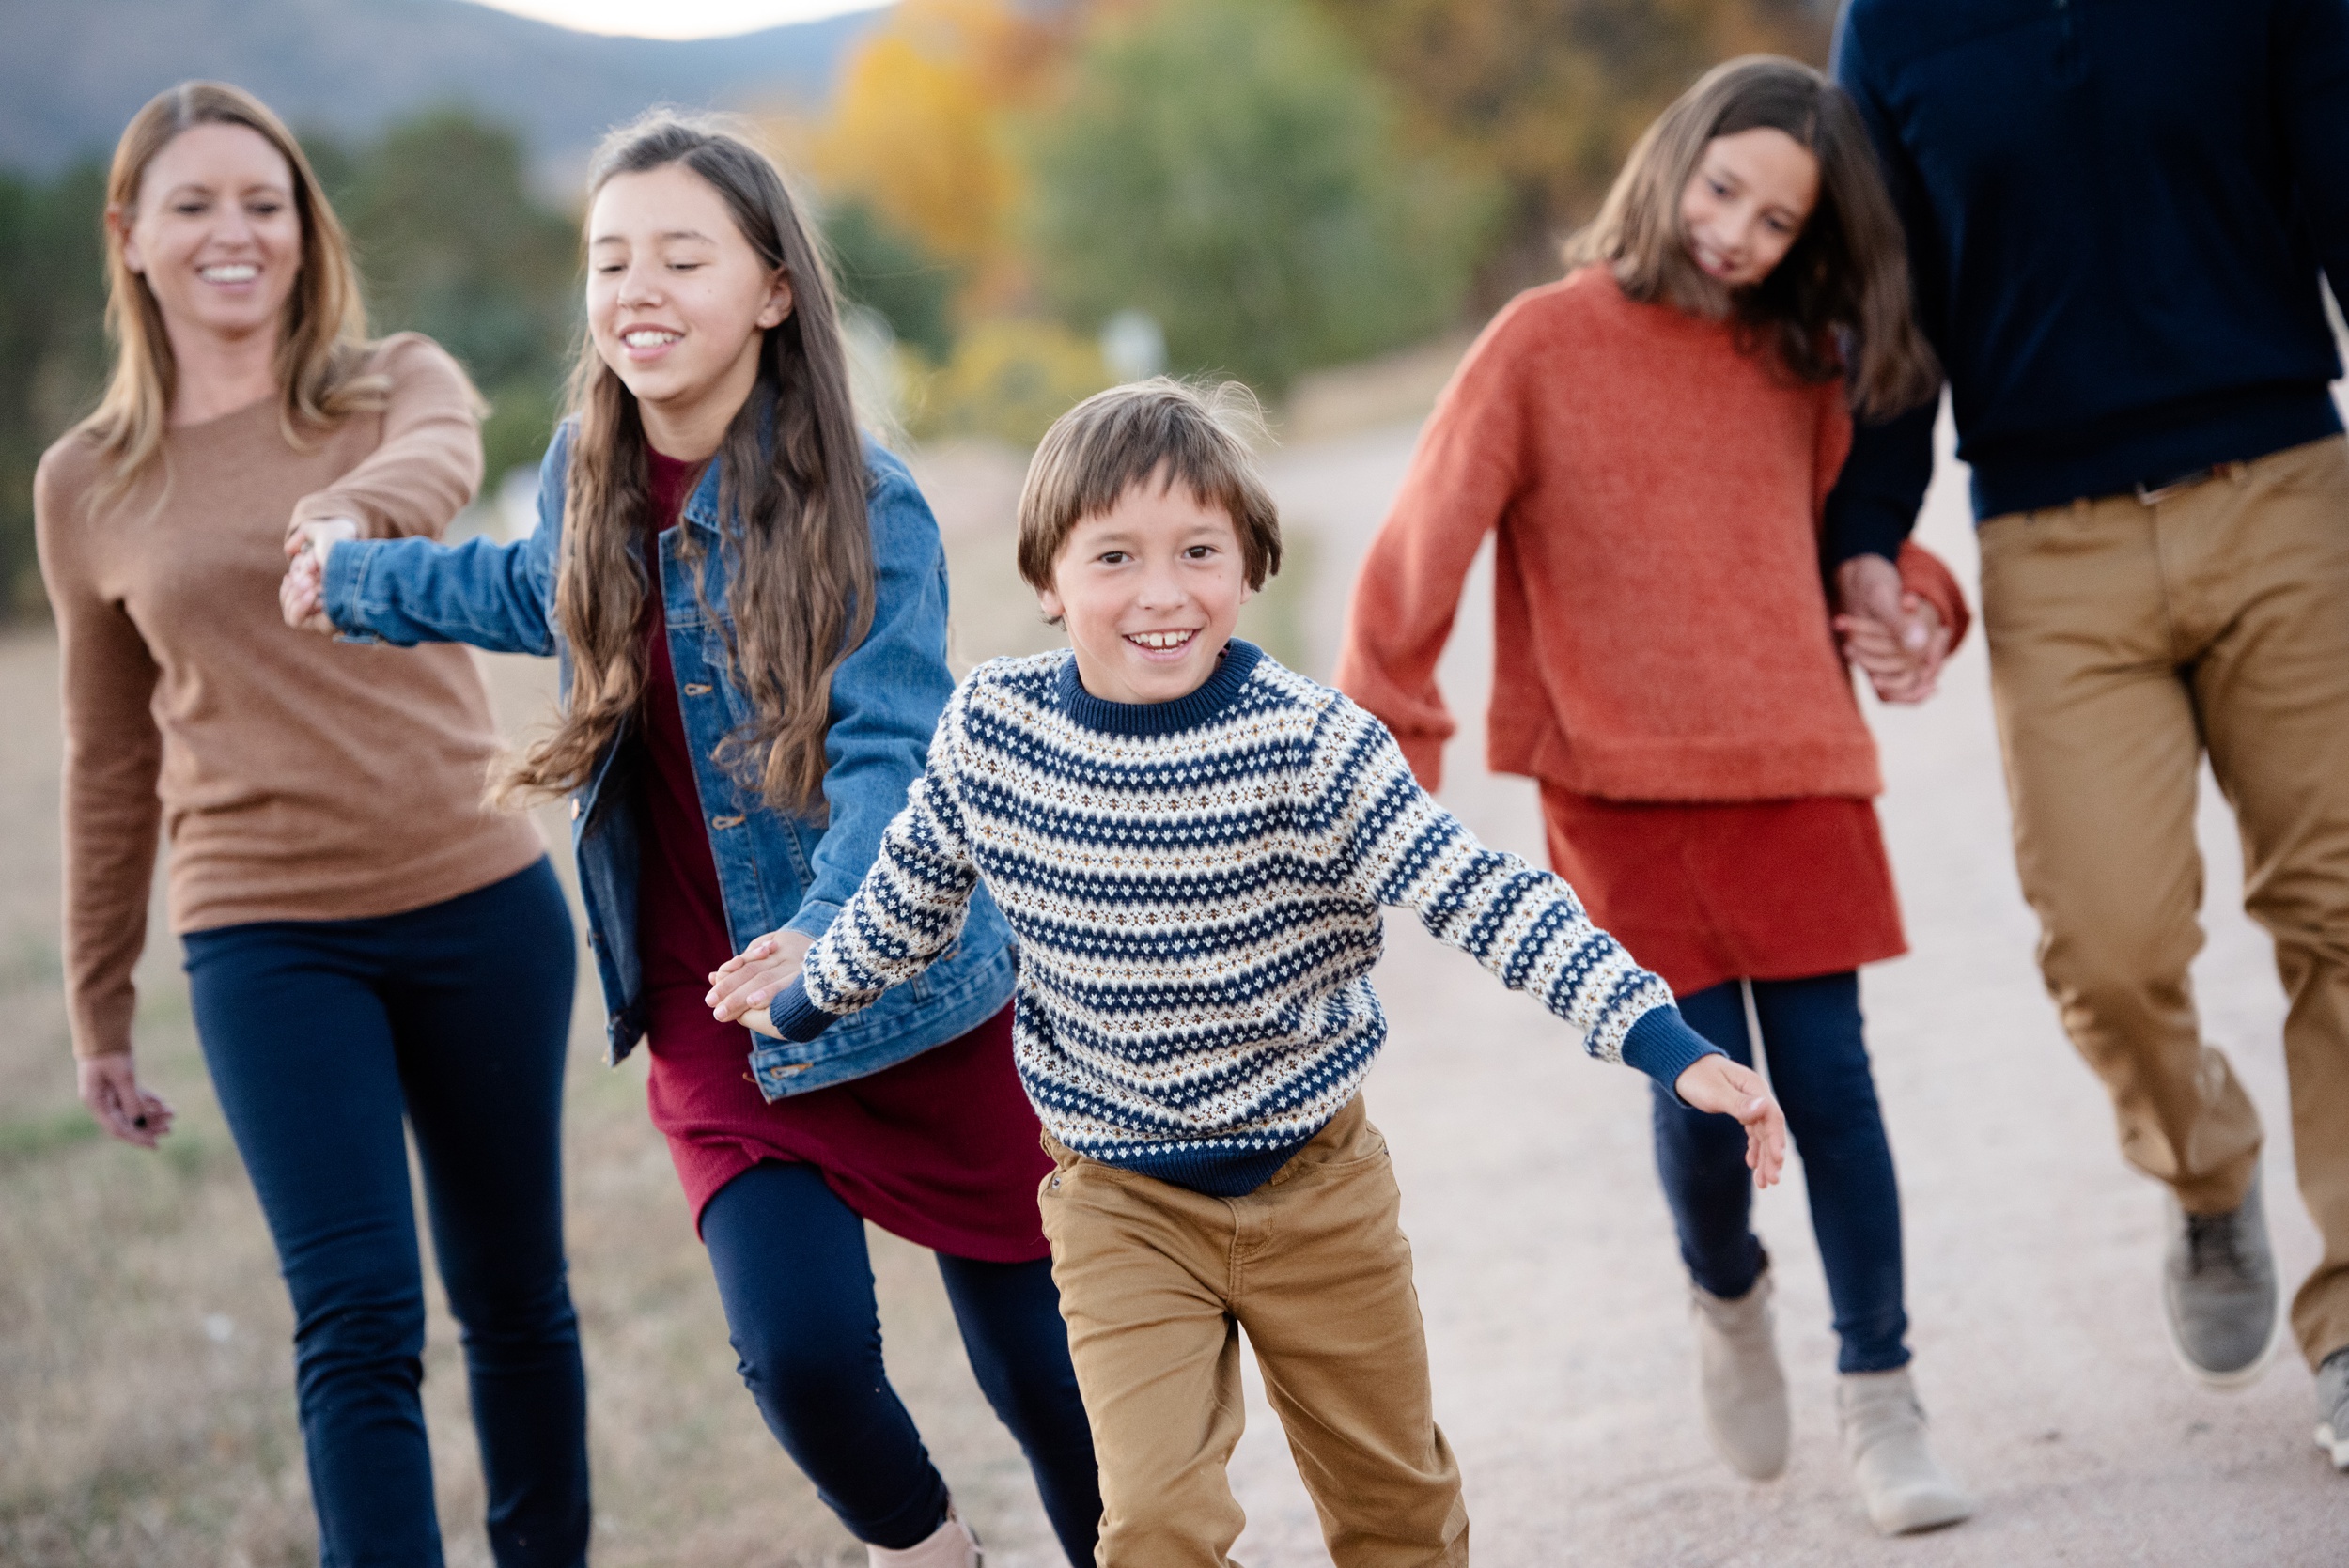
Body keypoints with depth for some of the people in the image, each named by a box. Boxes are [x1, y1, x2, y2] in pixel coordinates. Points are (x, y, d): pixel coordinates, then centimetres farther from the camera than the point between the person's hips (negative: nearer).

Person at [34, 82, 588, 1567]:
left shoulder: (400, 384, 2)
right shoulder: (89, 485, 5)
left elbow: (440, 464, -25)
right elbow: (109, 762, 13)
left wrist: (357, 512, -48)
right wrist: (100, 1009, 17)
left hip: (481, 906, 1)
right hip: (269, 941, -1)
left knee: (515, 1297, 12)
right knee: (358, 1328, -11)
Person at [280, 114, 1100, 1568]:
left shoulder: (865, 507, -15)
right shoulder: (589, 475, 0)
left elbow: (891, 754, -24)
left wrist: (828, 938, -41)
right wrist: (360, 578, 33)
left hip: (917, 999, -3)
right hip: (716, 1020, 3)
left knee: (1038, 1363, 5)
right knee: (804, 1356, -13)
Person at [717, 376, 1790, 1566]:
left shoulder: (1307, 743, -21)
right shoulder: (990, 729, -12)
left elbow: (1484, 900, -23)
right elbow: (915, 887, 9)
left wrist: (1669, 1048, -31)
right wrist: (813, 996, 24)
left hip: (1314, 1181, 0)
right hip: (1118, 1200, 0)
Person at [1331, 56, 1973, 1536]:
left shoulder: (1801, 362, 6)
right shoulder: (1547, 342, -4)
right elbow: (1423, 552, -3)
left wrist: (1911, 601, 1)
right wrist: (1388, 747, -4)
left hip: (1799, 773, 3)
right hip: (1629, 793, -3)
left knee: (1828, 1081, 1)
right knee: (1702, 1085, -5)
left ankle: (1883, 1404, 12)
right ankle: (1728, 1298, 28)